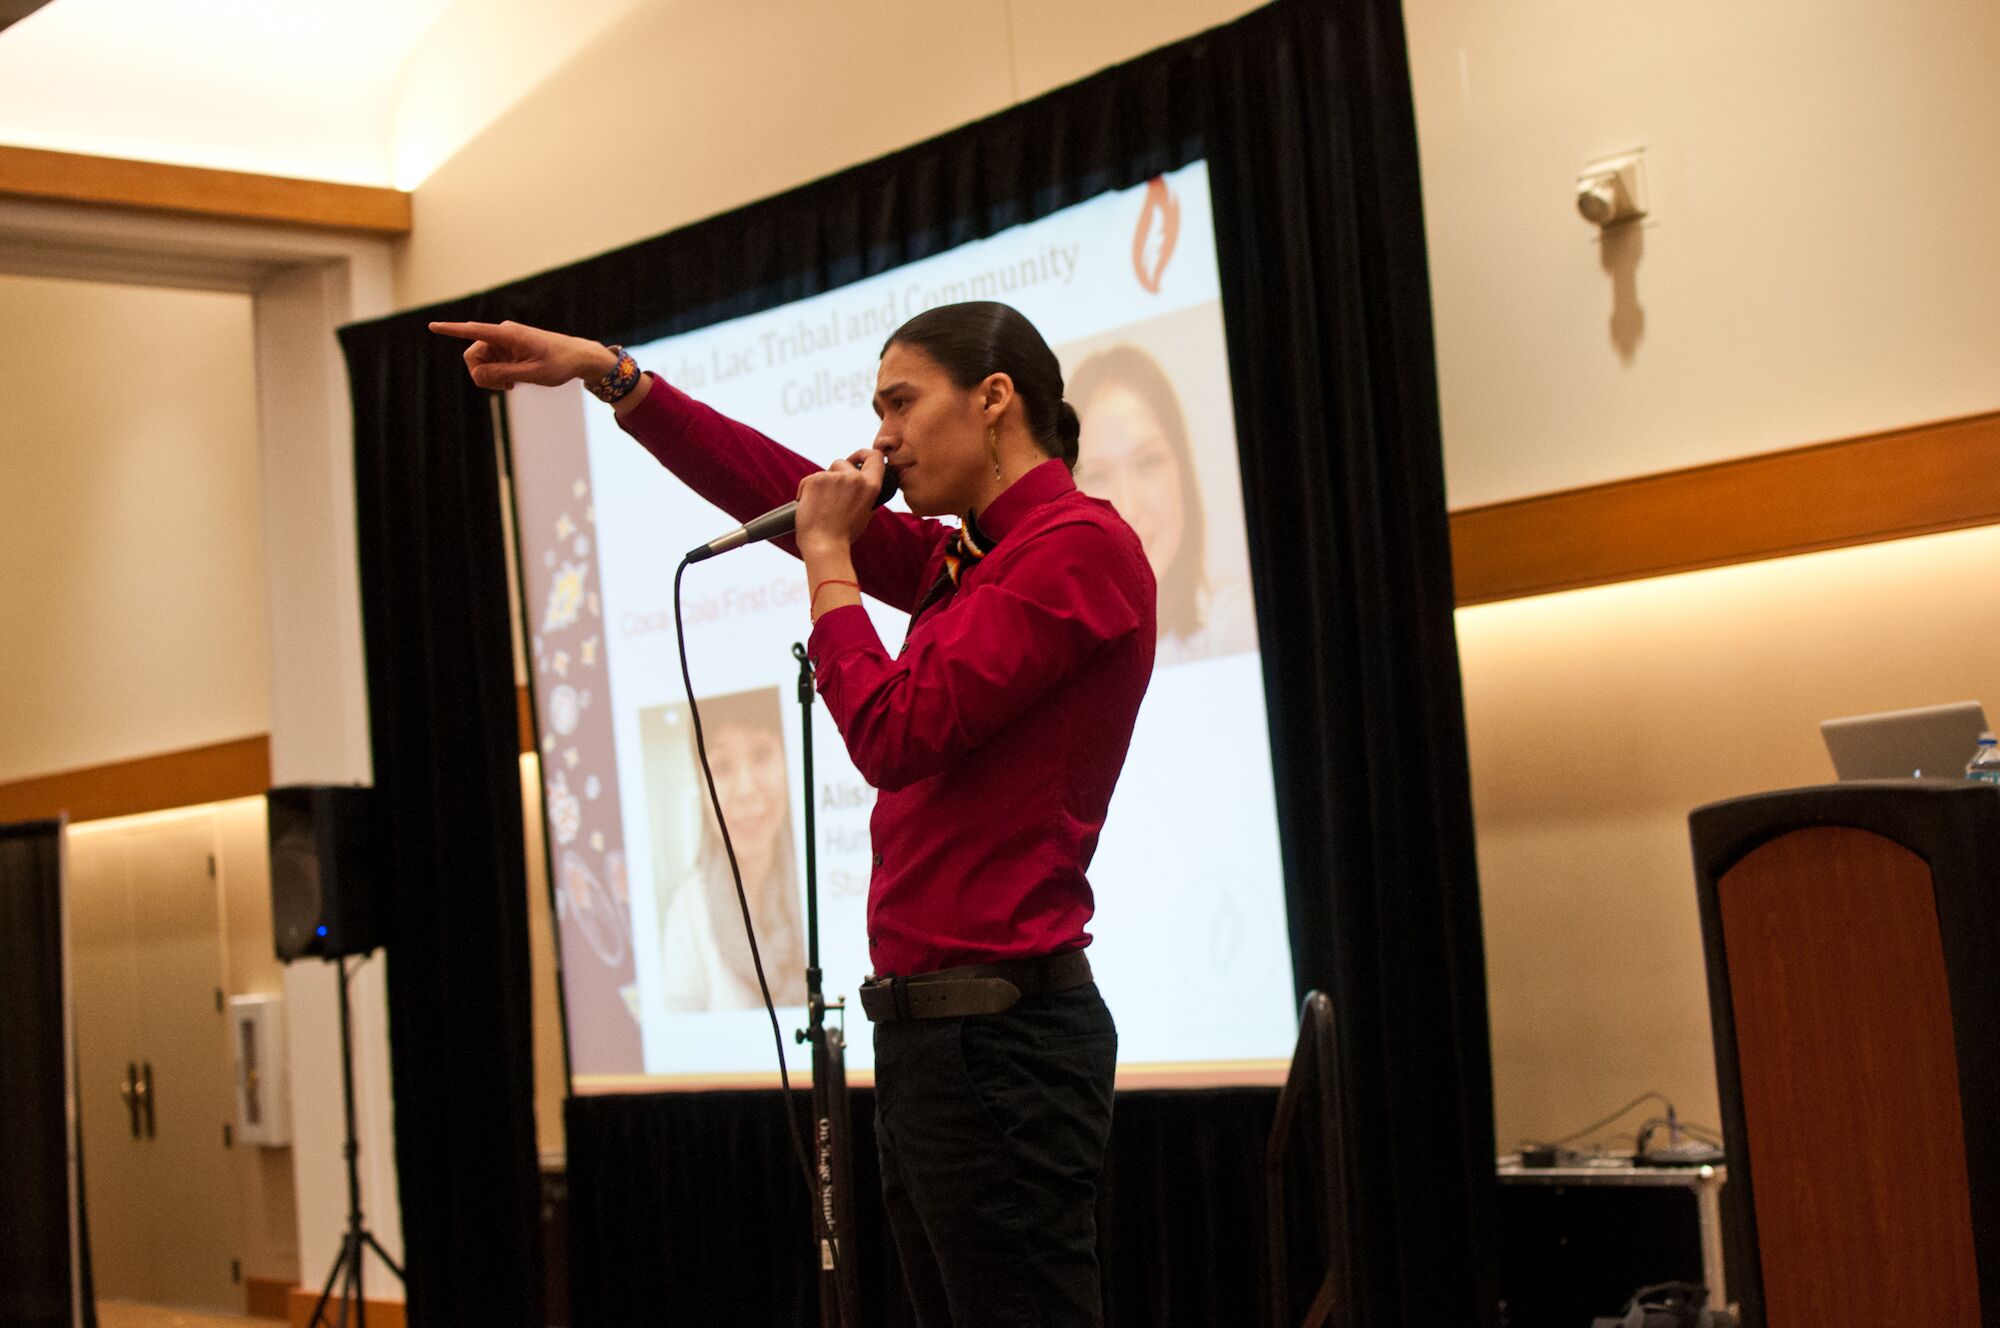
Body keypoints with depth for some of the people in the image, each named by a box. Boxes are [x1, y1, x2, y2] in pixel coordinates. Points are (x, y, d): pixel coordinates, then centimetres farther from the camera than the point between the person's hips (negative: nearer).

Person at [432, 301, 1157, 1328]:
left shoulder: (1077, 545, -10)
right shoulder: (966, 561, 17)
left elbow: (896, 733, -16)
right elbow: (782, 489, 23)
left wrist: (829, 562, -3)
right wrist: (606, 371, 21)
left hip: (995, 1038, -9)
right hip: (927, 1033, 9)